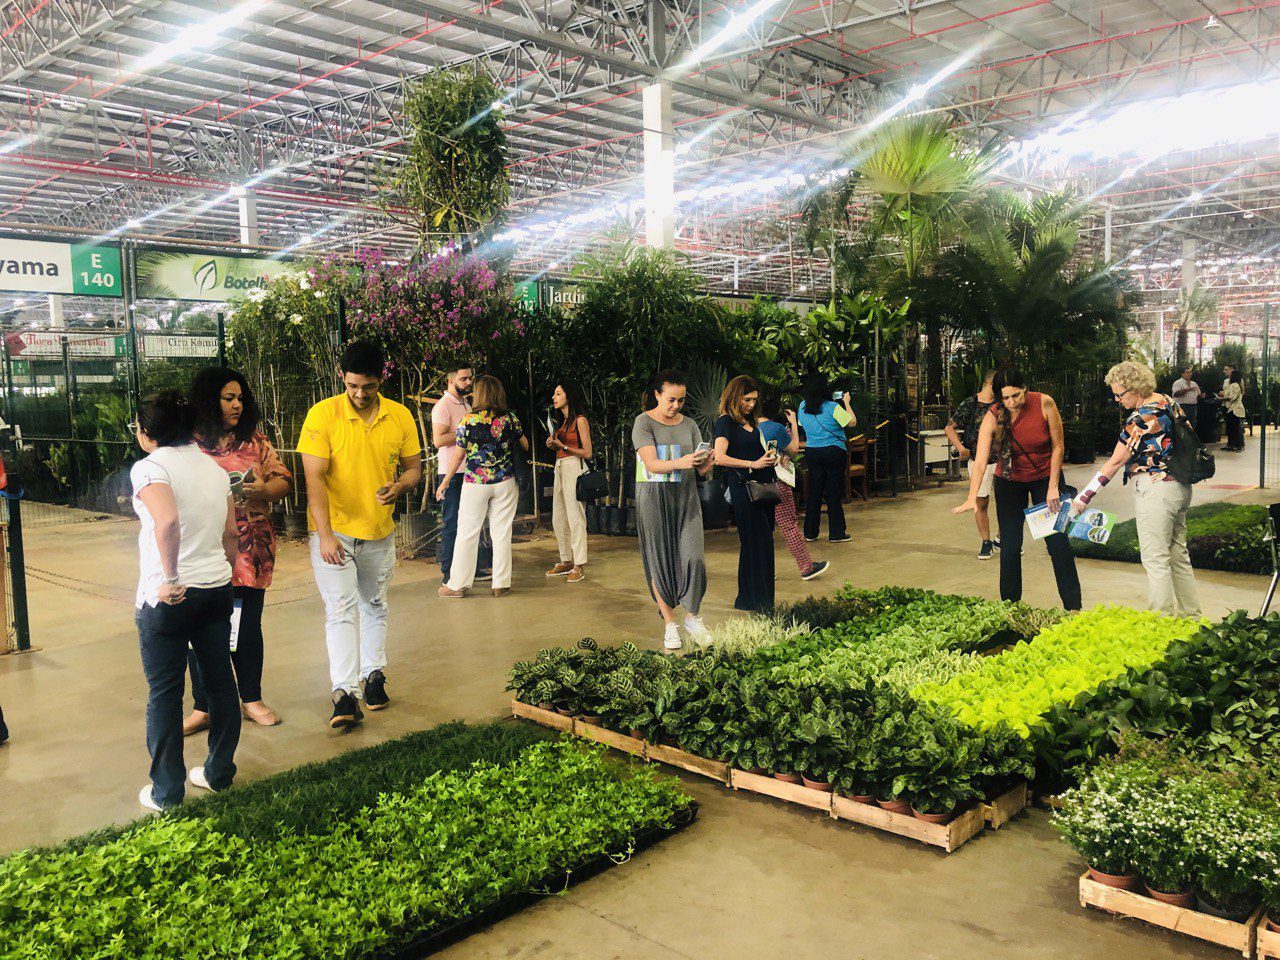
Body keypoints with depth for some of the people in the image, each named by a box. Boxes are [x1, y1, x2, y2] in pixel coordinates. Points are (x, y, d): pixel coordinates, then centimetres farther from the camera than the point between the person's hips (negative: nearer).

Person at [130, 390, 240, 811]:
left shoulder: (149, 467, -12)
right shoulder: (214, 468, 8)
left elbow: (168, 520, -30)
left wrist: (170, 579, -24)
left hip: (166, 598, -6)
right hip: (216, 589, 6)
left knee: (164, 693, 5)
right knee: (220, 682, 14)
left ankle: (166, 791, 14)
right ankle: (219, 772, 27)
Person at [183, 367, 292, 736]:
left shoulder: (254, 440, 8)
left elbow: (284, 478, 7)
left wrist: (264, 489, -13)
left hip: (251, 550, 3)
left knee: (249, 626, 10)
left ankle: (251, 699, 24)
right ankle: (203, 707, 16)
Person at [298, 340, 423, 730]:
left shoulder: (400, 417, -1)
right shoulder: (323, 414, -12)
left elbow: (413, 467, 9)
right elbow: (315, 478, -15)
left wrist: (398, 486, -16)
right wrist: (326, 534, -22)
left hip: (379, 532, 4)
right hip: (333, 532, -4)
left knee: (375, 606, 17)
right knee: (341, 609, -10)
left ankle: (374, 676, 33)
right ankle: (344, 695, -10)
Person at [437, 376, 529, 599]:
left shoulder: (468, 420, -6)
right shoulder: (510, 419, -1)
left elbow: (459, 456, -1)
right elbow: (526, 445, 12)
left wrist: (445, 481, 10)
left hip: (475, 483, -1)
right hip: (505, 482, 1)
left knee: (467, 532, 5)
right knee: (502, 533, 6)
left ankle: (457, 584, 10)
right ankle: (501, 584, 10)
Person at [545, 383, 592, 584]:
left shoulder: (580, 420, -8)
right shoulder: (563, 421, 16)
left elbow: (587, 453, -11)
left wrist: (563, 446, -15)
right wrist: (553, 445, 1)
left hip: (574, 468, -9)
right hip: (560, 468, 9)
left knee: (575, 518, -8)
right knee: (558, 519, 10)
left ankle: (579, 566, -5)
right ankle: (566, 561, 19)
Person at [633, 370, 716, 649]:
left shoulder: (688, 424, 11)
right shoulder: (644, 422, -3)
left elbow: (702, 468, 8)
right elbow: (652, 464, -15)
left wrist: (707, 464, -16)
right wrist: (681, 462, -32)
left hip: (686, 496, 3)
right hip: (654, 498, -3)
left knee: (693, 557, -7)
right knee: (659, 561, 0)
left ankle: (692, 617, 12)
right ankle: (669, 624, 13)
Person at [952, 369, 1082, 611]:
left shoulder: (1044, 403, -20)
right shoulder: (993, 417, -20)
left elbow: (1058, 446, -10)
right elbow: (980, 460, -31)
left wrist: (1053, 487, -12)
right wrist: (972, 497, -44)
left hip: (1045, 477, 0)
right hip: (1010, 481, 0)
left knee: (1058, 543, -4)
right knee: (1010, 547, -2)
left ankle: (1074, 607, 7)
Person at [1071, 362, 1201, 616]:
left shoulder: (1140, 418, -19)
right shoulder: (1168, 402, 7)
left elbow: (1114, 463, -18)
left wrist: (1083, 498, -13)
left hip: (1155, 490, -9)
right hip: (1180, 486, 9)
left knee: (1155, 560, -3)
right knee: (1178, 554, 17)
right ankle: (1192, 614, 25)